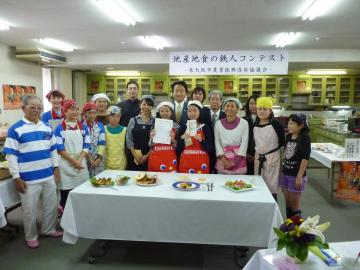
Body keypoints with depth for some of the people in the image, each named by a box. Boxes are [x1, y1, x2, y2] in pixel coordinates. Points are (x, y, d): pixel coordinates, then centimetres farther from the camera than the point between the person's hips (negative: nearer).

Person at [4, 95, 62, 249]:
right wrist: (17, 178, -12)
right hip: (29, 178, -5)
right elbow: (11, 155, -10)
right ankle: (31, 237, 28)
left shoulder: (47, 128, 7)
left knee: (51, 205, 16)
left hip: (48, 175, 5)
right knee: (30, 210, 8)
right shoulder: (15, 129, -9)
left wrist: (56, 168, 10)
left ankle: (48, 229, 37)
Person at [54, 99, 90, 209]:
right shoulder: (59, 128, -4)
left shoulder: (83, 127, 6)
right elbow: (60, 149, -8)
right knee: (65, 194, 4)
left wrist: (79, 160, -11)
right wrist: (73, 161, -13)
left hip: (81, 164, 3)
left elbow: (86, 146, 3)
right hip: (66, 165, -3)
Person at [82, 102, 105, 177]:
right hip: (84, 160, -2)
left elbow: (102, 143, 0)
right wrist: (89, 158, -11)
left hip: (98, 160, 2)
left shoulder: (100, 126, 6)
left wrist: (99, 158, -10)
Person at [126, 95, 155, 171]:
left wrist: (147, 156, -10)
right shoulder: (133, 120, 5)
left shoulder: (155, 122, 0)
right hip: (134, 157, 1)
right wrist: (135, 155, -6)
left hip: (149, 157, -1)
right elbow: (128, 138, 3)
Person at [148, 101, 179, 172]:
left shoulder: (176, 126, 0)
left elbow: (177, 146, 1)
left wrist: (173, 139, -16)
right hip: (156, 158, 2)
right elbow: (151, 145, 6)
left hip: (170, 158, -1)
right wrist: (152, 138, -11)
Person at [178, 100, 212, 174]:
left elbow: (209, 149, -4)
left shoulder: (205, 128, -1)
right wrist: (182, 139, -14)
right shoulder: (183, 128, 4)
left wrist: (201, 140, -19)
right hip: (185, 163, 2)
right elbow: (179, 150, 2)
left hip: (201, 163, -1)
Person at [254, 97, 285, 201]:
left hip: (272, 158, -5)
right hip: (258, 158, 5)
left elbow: (282, 142, -4)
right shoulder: (255, 125, 5)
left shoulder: (276, 124, -10)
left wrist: (272, 149, 3)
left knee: (272, 186, 2)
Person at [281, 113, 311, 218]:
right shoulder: (288, 137, 7)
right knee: (288, 204, 14)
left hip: (296, 175, -6)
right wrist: (282, 171, 14)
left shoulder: (305, 138, -12)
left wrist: (299, 176, -16)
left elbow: (305, 158, -15)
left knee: (294, 205, 3)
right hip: (285, 174, 6)